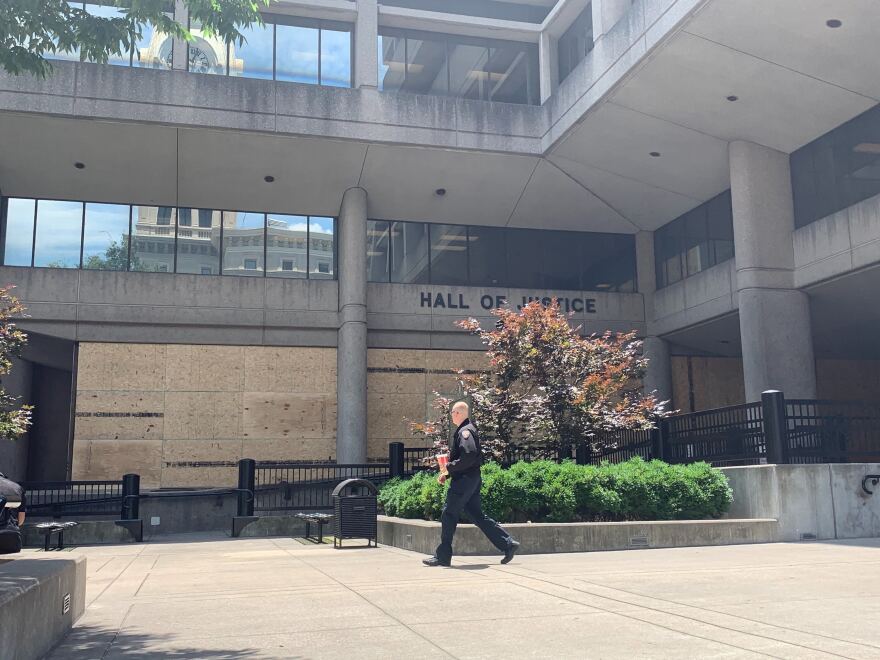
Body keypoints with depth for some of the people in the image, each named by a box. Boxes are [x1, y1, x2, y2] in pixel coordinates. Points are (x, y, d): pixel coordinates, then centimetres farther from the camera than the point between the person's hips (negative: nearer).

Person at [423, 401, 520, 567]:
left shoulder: (465, 431, -13)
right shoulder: (467, 429, 19)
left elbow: (469, 455, -27)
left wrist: (449, 468, -18)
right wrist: (447, 473, 15)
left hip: (465, 479, -10)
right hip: (471, 479, 10)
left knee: (449, 515, -4)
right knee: (478, 516, 12)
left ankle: (443, 557, 1)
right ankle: (508, 544, 12)